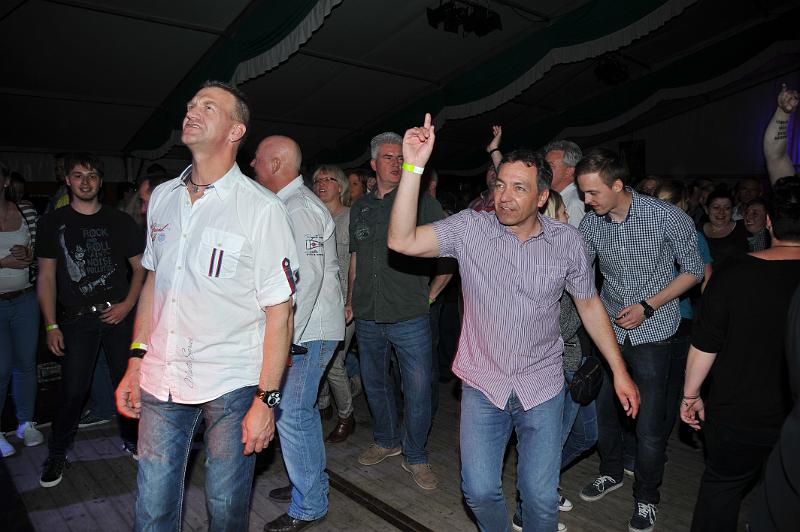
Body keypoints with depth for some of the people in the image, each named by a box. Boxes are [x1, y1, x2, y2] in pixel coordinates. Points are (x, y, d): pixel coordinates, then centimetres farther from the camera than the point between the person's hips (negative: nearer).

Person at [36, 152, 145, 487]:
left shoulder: (119, 221, 4)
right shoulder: (53, 222, 4)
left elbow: (140, 267, 6)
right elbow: (46, 276, 4)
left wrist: (128, 304, -7)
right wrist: (51, 325, -2)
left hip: (119, 314, 1)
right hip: (77, 319, 0)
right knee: (73, 390, 1)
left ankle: (130, 440, 29)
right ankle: (57, 454, 22)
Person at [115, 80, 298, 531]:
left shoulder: (262, 208, -12)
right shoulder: (162, 197, 6)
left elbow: (279, 311, -13)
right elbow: (153, 282, 14)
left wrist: (266, 400, -15)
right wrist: (135, 365, 11)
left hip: (232, 384, -4)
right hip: (160, 380, 5)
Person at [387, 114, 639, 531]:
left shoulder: (566, 241, -6)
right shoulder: (469, 228, -11)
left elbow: (589, 305, 6)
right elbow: (402, 241, -24)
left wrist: (620, 371, 6)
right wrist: (413, 167, -30)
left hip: (542, 388, 1)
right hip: (483, 385, 0)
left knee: (541, 497, 9)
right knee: (480, 491, 8)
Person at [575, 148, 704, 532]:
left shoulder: (667, 217, -15)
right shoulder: (591, 223, -5)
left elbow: (693, 270, -5)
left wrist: (648, 306, -14)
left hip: (652, 334, -3)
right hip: (608, 331, 4)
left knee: (649, 426, 3)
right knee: (603, 410, 15)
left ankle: (646, 499, 29)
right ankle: (611, 473, 43)